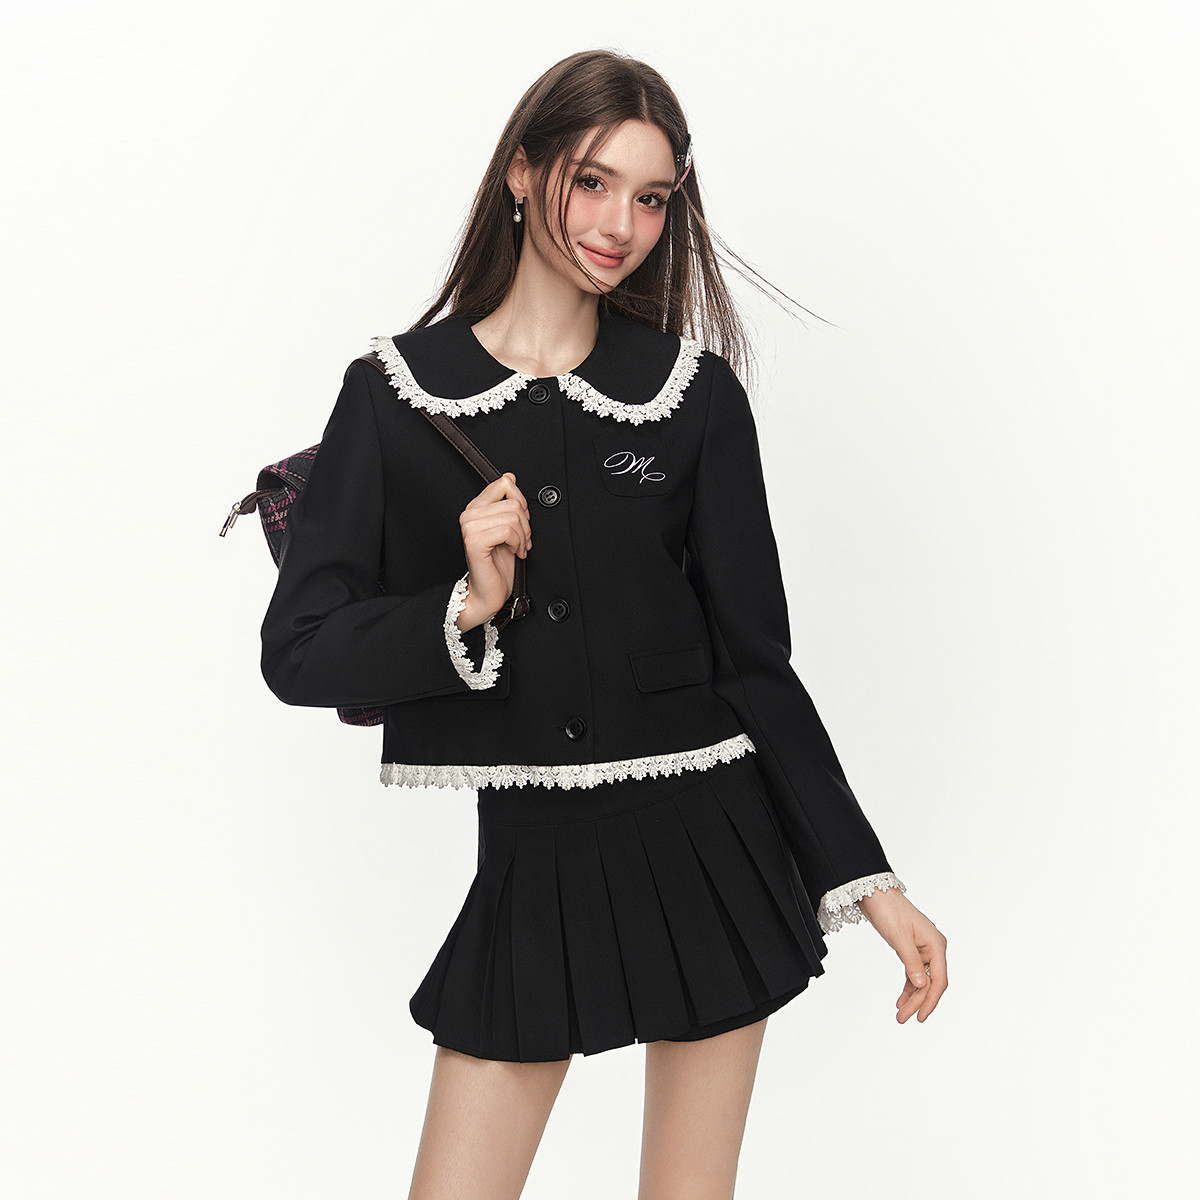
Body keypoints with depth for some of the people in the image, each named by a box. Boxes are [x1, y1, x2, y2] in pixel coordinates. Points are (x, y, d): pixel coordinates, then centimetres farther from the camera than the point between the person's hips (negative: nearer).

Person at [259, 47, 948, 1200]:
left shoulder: (696, 392, -1)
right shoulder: (396, 391, -2)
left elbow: (754, 658, 1)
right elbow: (298, 649, -4)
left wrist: (864, 880, -2)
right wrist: (466, 608, -20)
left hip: (706, 852, 1)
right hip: (533, 863, 0)